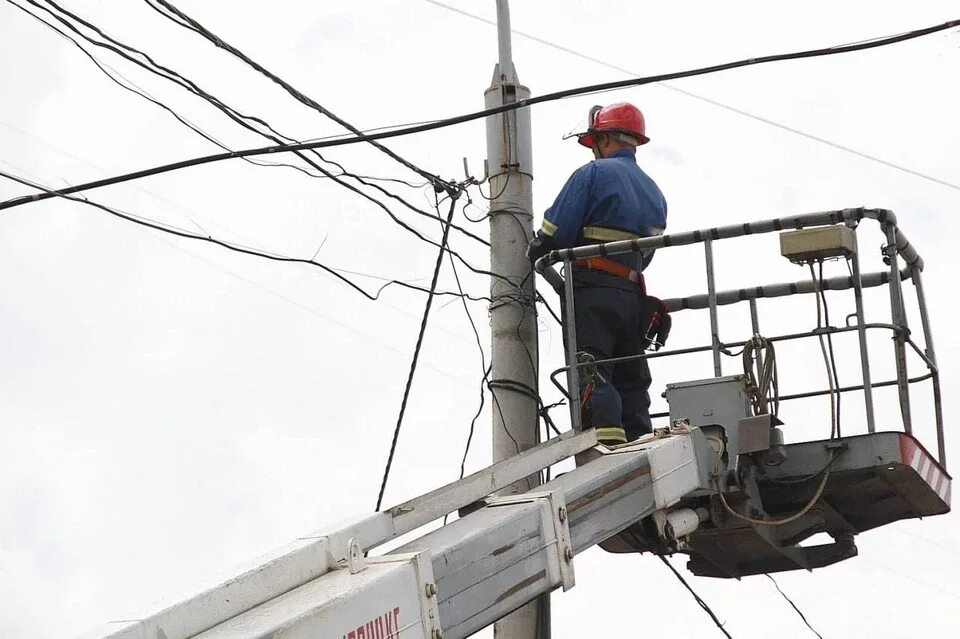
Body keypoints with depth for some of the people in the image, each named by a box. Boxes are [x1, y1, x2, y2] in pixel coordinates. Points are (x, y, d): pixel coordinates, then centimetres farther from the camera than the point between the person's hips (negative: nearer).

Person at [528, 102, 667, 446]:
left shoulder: (594, 173, -1)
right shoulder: (654, 193, 23)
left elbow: (554, 232, -7)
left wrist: (535, 251, 12)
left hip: (592, 291, -7)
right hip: (632, 295, 7)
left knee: (591, 375, -15)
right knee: (631, 381, 9)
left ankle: (608, 445, -31)